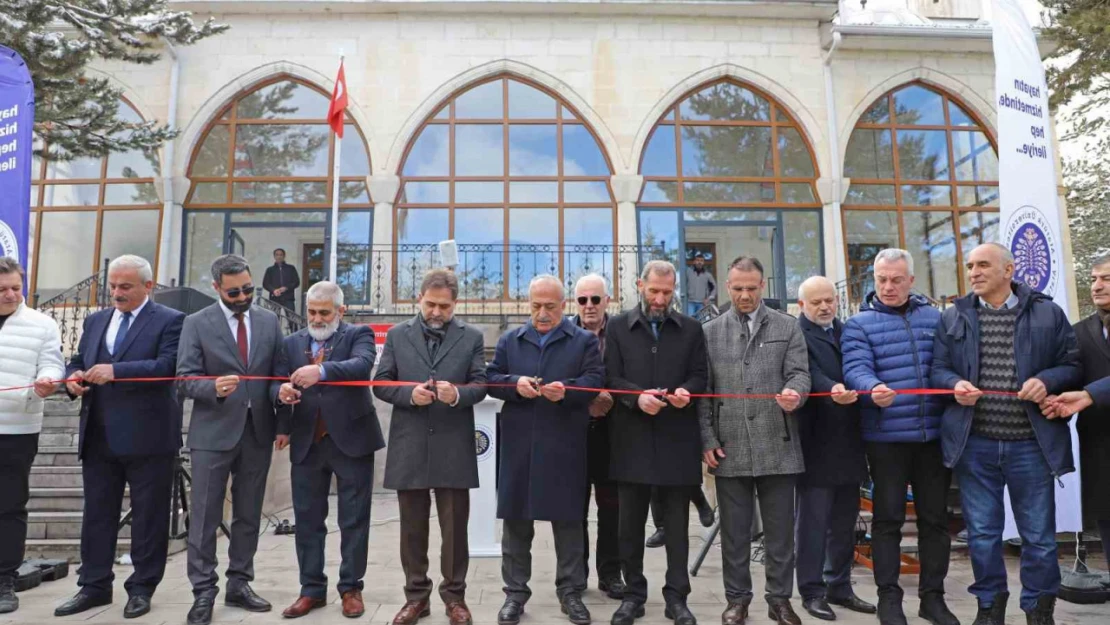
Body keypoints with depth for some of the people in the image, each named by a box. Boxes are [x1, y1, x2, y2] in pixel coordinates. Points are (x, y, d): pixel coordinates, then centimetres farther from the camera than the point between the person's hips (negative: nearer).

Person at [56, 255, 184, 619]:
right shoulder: (95, 321, 16)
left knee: (148, 516, 4)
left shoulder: (169, 321, -5)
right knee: (97, 513, 13)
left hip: (147, 437, -6)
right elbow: (77, 361, 16)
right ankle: (94, 586, 25)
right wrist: (73, 377, -7)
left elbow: (167, 366, -18)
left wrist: (115, 371, -26)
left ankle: (141, 588, 16)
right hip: (98, 436, 6)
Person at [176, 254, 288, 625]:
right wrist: (214, 387, -27)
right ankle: (203, 593, 11)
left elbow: (279, 373, 8)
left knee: (249, 515, 11)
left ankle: (239, 585, 23)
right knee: (205, 517, 1)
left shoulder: (269, 322, 7)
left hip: (257, 432, 3)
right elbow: (185, 379, -7)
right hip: (213, 433, -3)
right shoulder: (196, 323, -2)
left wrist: (280, 392, -14)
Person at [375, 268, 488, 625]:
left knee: (455, 527, 7)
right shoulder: (397, 335, 8)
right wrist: (409, 394, -15)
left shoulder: (472, 337, 5)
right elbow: (381, 383, 4)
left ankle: (454, 596, 22)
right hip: (409, 446, 1)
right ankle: (416, 595, 25)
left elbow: (481, 384, 0)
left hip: (453, 447, -1)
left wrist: (457, 394, -21)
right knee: (412, 527, 12)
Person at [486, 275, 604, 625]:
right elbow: (491, 379, 7)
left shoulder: (585, 341, 5)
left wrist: (566, 389, -24)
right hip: (518, 445, 2)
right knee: (515, 520, 8)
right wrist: (515, 383, -14)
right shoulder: (510, 340, 12)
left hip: (564, 447, -2)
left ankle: (571, 591, 21)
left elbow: (595, 381, -5)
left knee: (568, 520, 7)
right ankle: (515, 592, 21)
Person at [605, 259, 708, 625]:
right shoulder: (618, 327, 6)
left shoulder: (691, 329, 8)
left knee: (677, 523, 7)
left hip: (677, 438, 0)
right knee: (631, 522, 9)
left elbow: (700, 375, 6)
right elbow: (611, 377, 0)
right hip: (632, 438, 0)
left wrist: (686, 391, -16)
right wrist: (637, 396, -18)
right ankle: (634, 593, 22)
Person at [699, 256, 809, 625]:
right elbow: (703, 390, 5)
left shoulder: (788, 327, 7)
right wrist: (707, 440, -1)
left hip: (777, 446, 0)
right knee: (734, 531, 9)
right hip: (729, 449, 0)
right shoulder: (710, 332, 7)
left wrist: (794, 393, -25)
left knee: (780, 529, 9)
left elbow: (799, 373, -1)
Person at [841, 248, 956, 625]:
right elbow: (856, 369, -14)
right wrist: (872, 389, -35)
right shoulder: (859, 324, 0)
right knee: (888, 517, 4)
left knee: (935, 517, 11)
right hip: (886, 437, -3)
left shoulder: (935, 318, 12)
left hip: (934, 434, 4)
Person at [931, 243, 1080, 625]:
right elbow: (938, 369, 8)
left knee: (1039, 535, 9)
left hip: (1031, 444, -1)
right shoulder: (953, 317, 7)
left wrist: (1047, 380, -15)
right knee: (982, 534, 10)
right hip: (974, 444, 1)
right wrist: (955, 384, -13)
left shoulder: (1048, 313, 4)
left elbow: (1073, 365, 5)